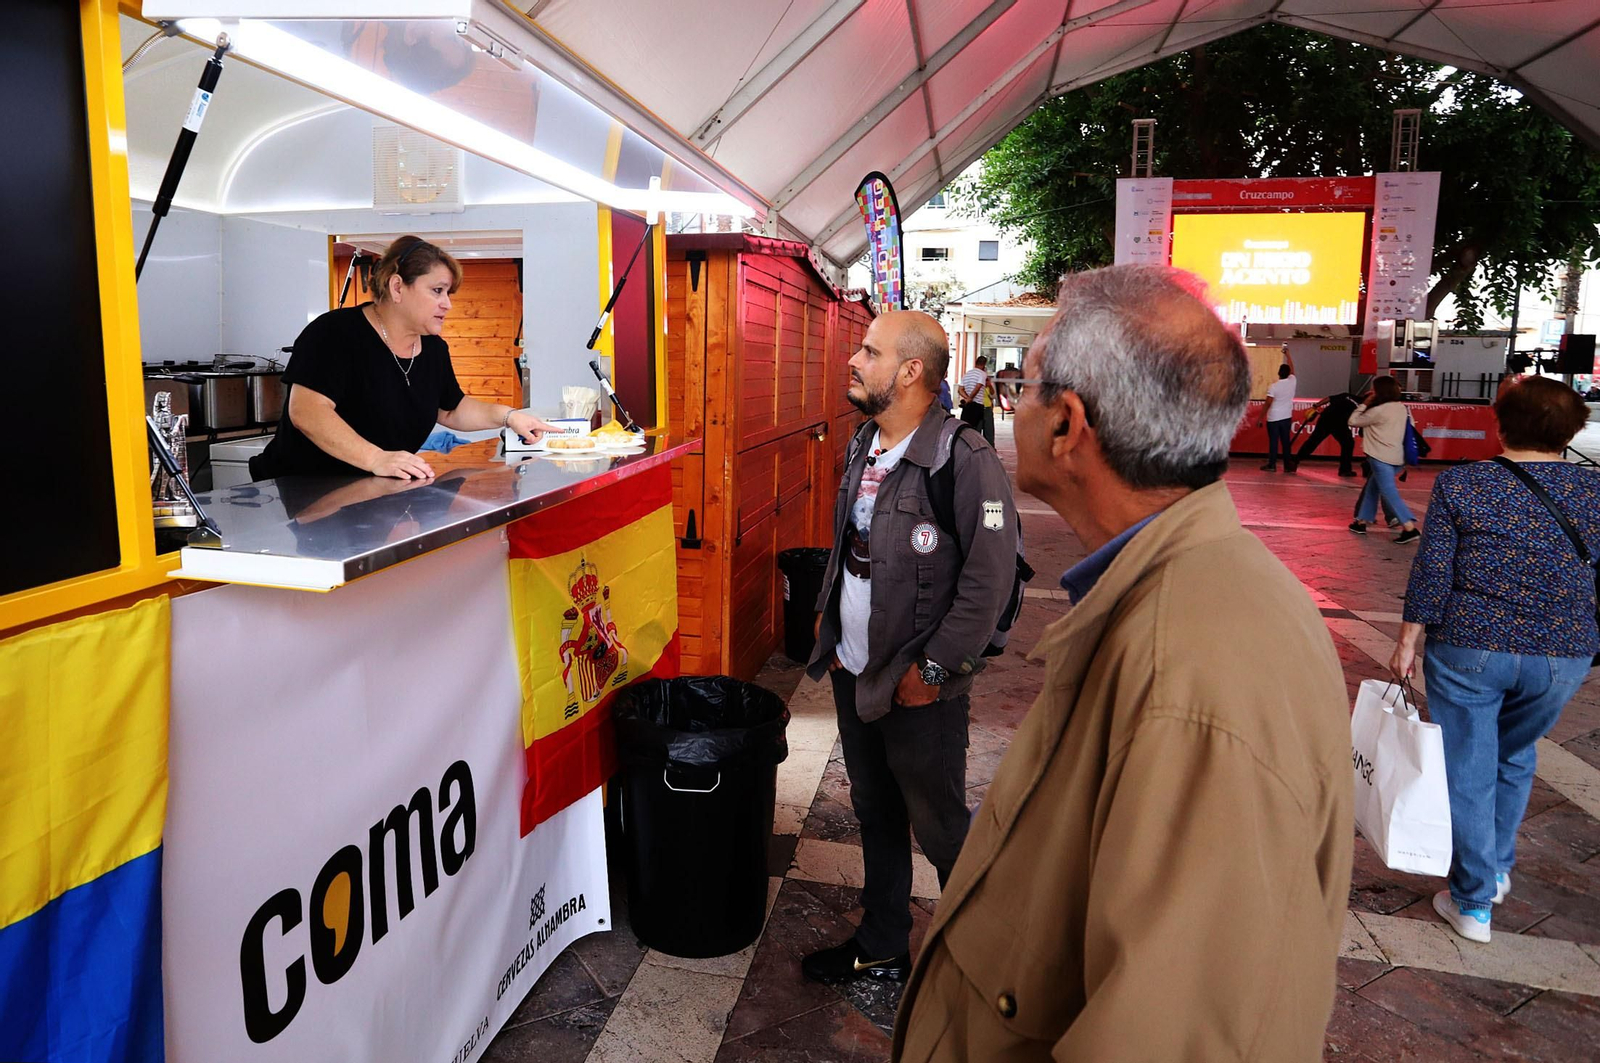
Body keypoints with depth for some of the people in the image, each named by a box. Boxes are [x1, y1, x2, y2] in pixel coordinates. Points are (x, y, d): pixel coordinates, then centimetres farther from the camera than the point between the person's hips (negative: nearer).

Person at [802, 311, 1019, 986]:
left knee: (940, 825, 8)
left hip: (919, 686, -7)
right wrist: (828, 624, 15)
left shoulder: (964, 459, -18)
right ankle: (881, 948, 39)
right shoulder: (862, 447, 7)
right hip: (853, 673, 8)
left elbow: (991, 577, -19)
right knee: (875, 815, 20)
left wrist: (934, 668, -17)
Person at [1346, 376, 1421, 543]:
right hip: (1396, 457, 9)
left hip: (1381, 458, -9)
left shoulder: (1378, 411, -14)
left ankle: (1410, 528, -17)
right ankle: (1361, 522, 25)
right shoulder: (1402, 408, 8)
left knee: (1389, 492, -10)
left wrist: (1364, 404, 6)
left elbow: (1353, 421, -6)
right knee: (1372, 488, 19)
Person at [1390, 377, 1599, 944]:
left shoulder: (1460, 483, -9)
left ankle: (1473, 902, 17)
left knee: (1468, 772, 9)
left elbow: (1431, 572, -9)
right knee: (1515, 758, 26)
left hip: (1469, 648, -3)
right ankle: (1497, 869, 40)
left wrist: (1409, 641, 0)